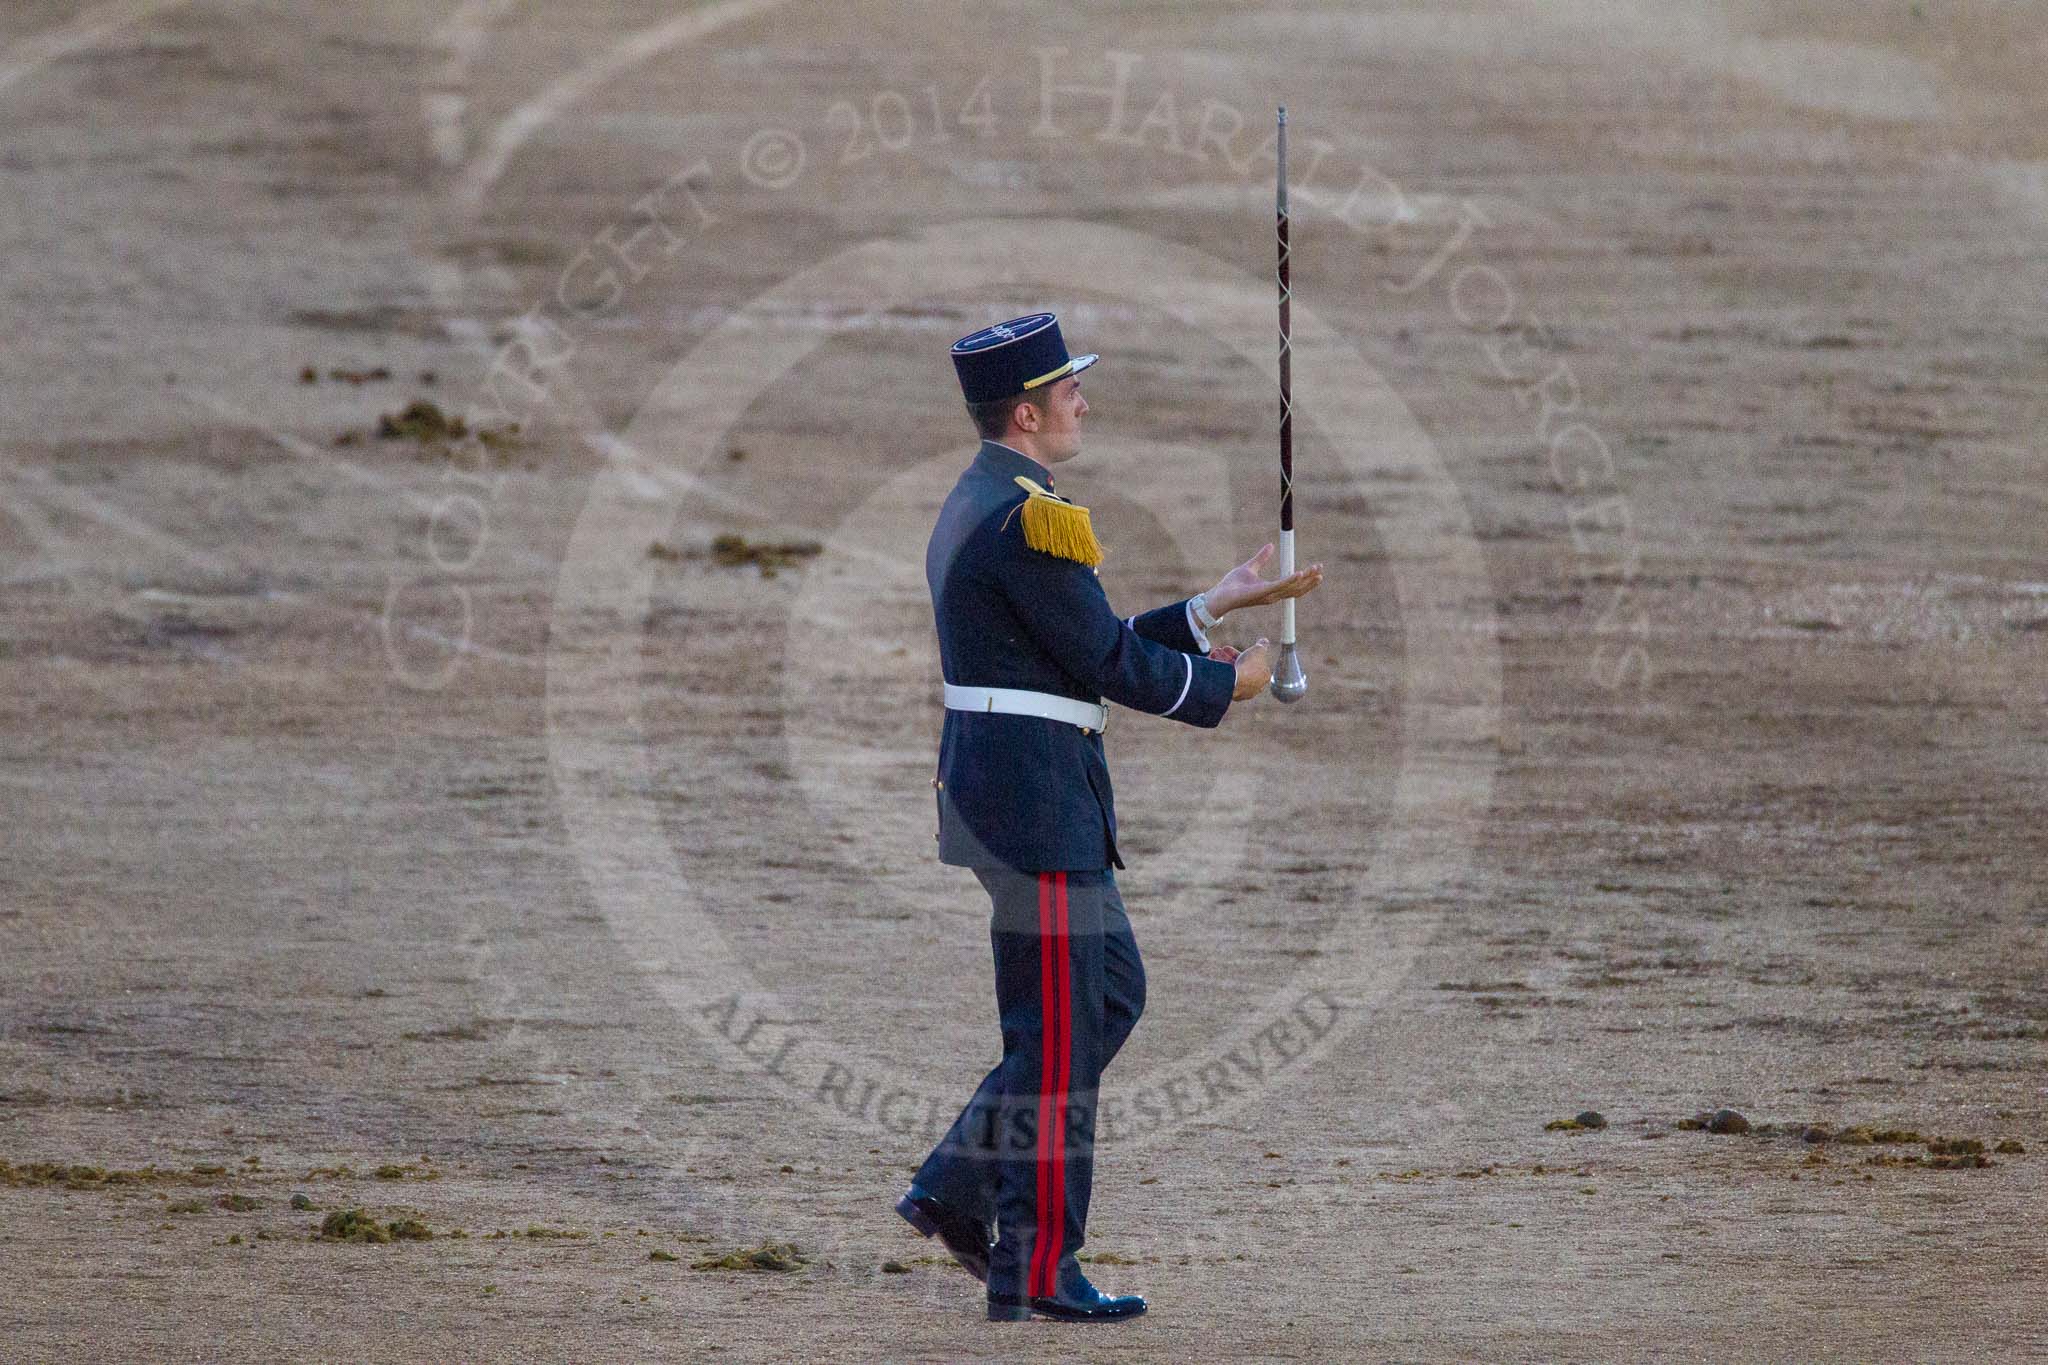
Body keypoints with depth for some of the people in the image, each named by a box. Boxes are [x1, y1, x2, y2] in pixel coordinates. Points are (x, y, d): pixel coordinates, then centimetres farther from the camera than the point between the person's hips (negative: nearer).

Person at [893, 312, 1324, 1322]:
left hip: (999, 783, 10)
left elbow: (1095, 644, 18)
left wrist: (1215, 605, 17)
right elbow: (1111, 664, -17)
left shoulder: (977, 507, 15)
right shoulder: (1028, 519, -18)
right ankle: (1035, 1271, 3)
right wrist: (1229, 684, -2)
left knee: (1112, 994, 17)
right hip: (1036, 798, -10)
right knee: (1058, 1033, -3)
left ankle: (959, 1186, 15)